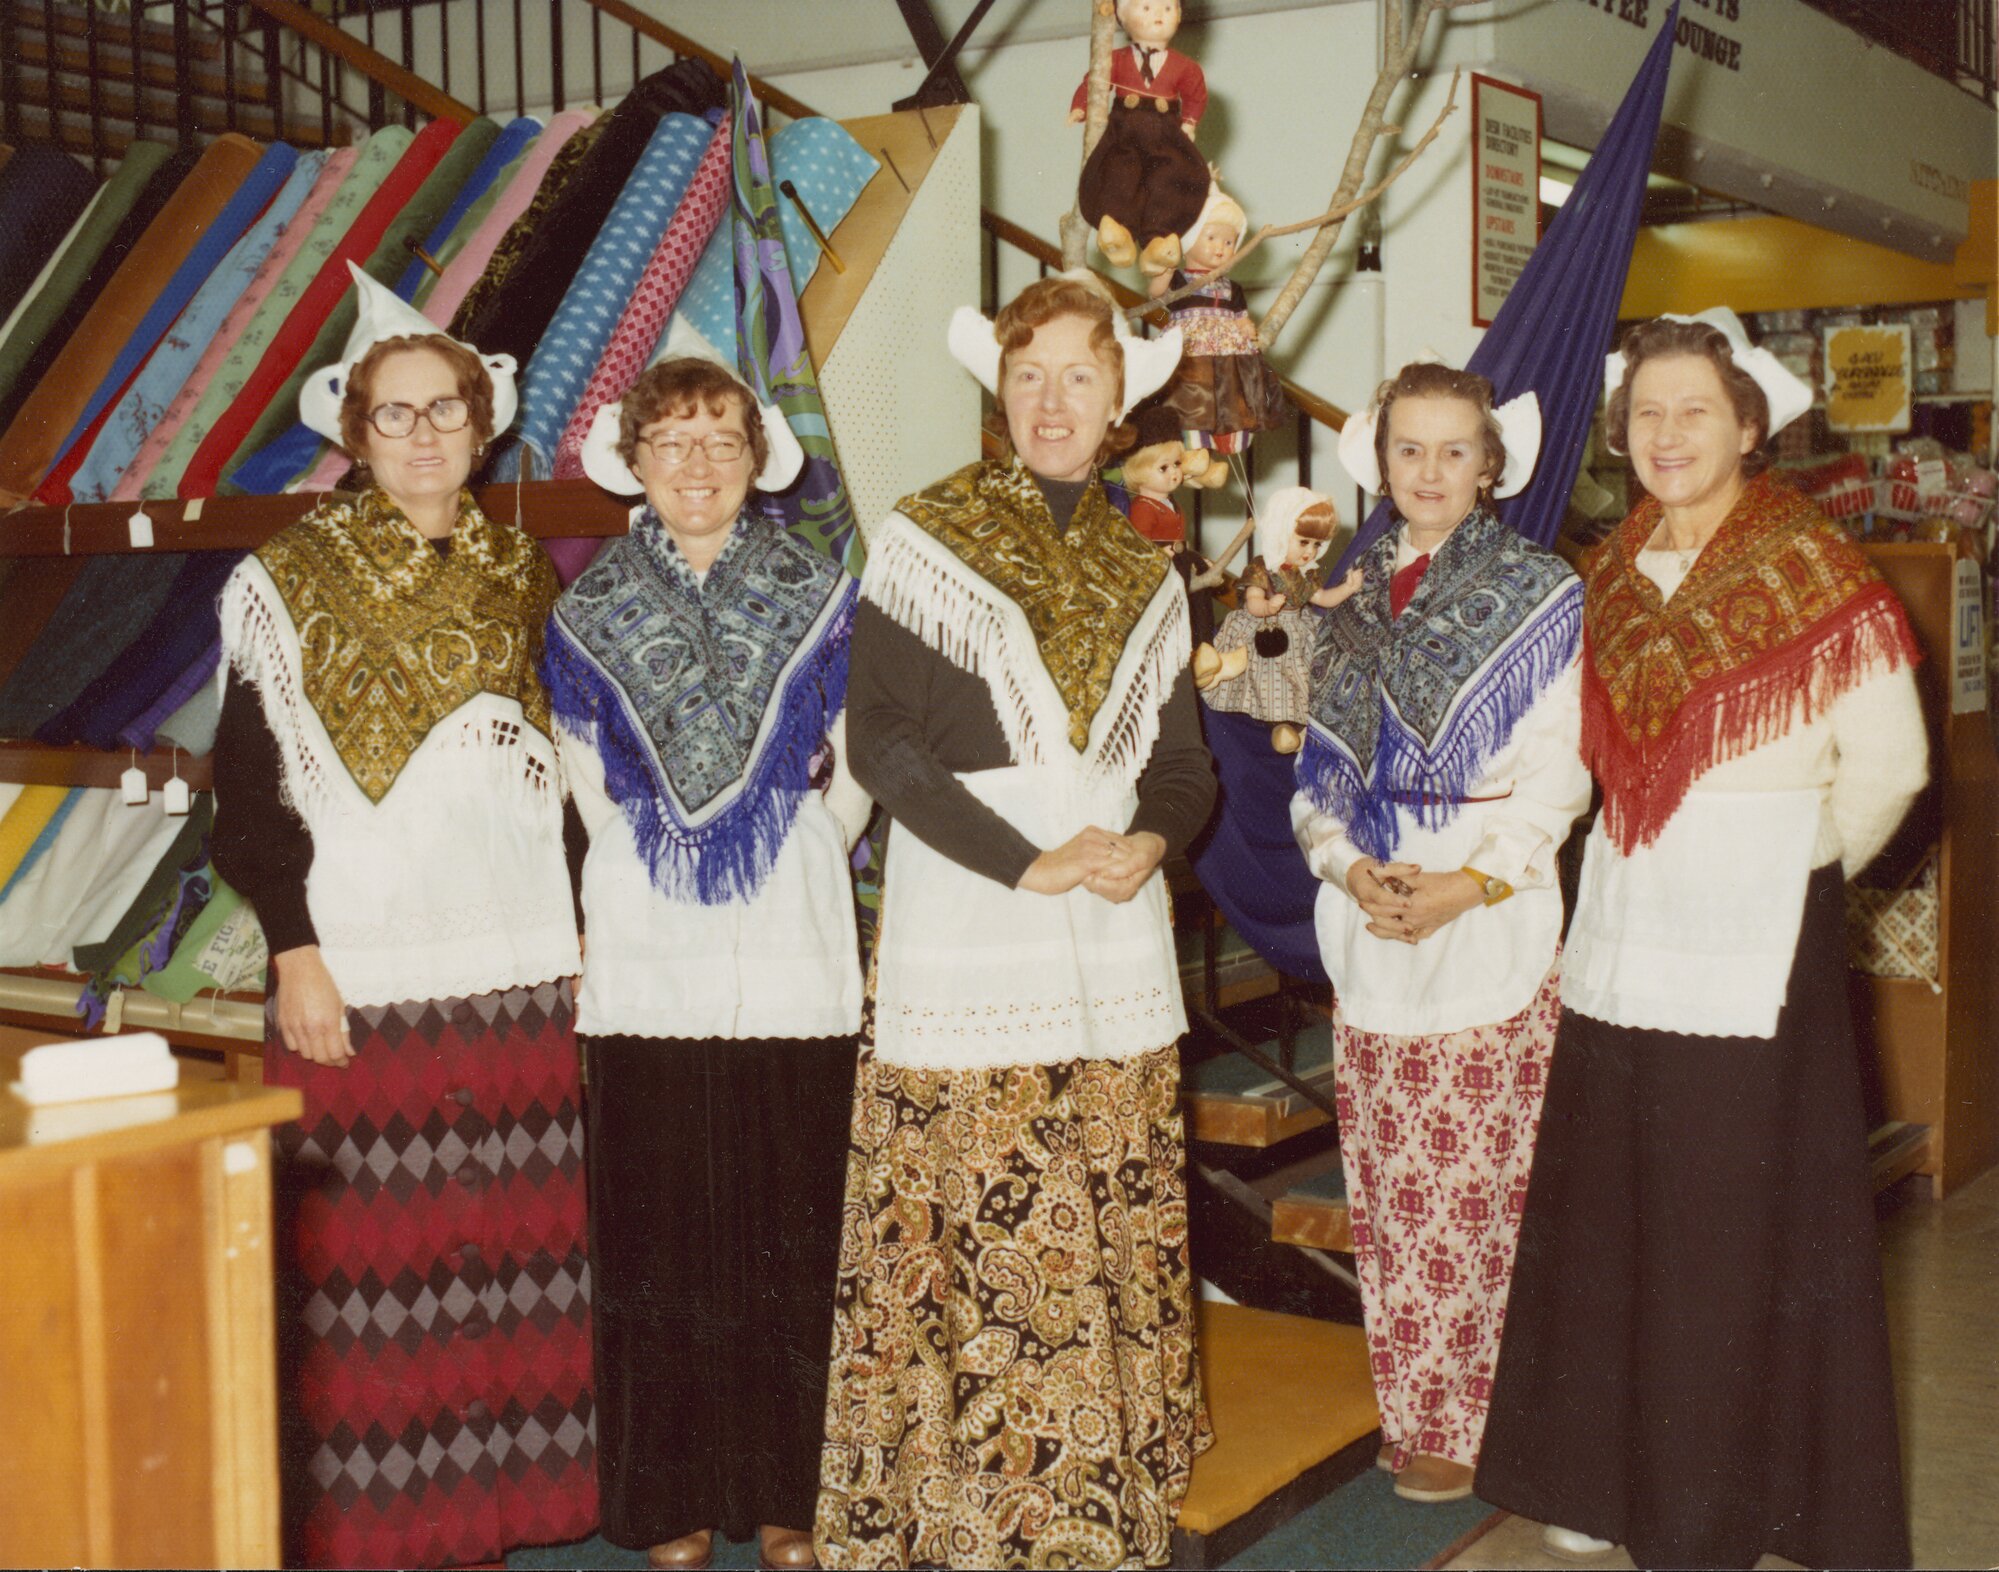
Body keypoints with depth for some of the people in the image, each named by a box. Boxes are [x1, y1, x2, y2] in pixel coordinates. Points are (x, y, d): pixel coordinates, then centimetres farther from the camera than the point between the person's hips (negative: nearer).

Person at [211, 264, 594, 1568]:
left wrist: (583, 923, 8)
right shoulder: (284, 583, 2)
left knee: (514, 1245, 5)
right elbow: (248, 787, -2)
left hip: (520, 965, 3)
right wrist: (294, 948, -9)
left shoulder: (526, 580, 13)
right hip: (361, 971, -3)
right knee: (367, 1253, -2)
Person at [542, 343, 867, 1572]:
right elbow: (590, 792, 12)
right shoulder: (589, 614, 6)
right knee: (661, 1230, 4)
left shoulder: (822, 598, 4)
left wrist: (789, 869, 8)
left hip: (796, 960, 0)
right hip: (650, 968, 0)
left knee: (791, 1230, 4)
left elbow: (854, 777, 10)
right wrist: (671, 877, 11)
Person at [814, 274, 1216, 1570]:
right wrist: (1023, 864, -15)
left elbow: (1183, 759, 15)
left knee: (1112, 1233, 8)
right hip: (965, 942, -4)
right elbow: (882, 740, -7)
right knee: (974, 1236, -3)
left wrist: (1151, 839, -8)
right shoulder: (925, 540, 0)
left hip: (1117, 947, 4)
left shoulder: (1144, 572, 14)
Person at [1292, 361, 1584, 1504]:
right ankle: (1410, 1408, 19)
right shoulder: (1352, 594, 12)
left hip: (1492, 922, -4)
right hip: (1370, 920, 4)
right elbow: (1323, 761, 11)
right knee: (1388, 1184, 7)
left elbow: (1558, 769, -5)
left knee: (1481, 1185, -2)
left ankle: (1478, 1419, 10)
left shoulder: (1540, 596, 0)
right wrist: (1352, 870, -6)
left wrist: (1465, 884, -15)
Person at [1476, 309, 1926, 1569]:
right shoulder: (1610, 578, 11)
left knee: (1736, 1226, 1)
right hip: (1621, 935, 5)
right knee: (1606, 1216, 9)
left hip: (1755, 946, -5)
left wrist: (1787, 873, 1)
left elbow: (1886, 768, -5)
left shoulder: (1814, 576, -4)